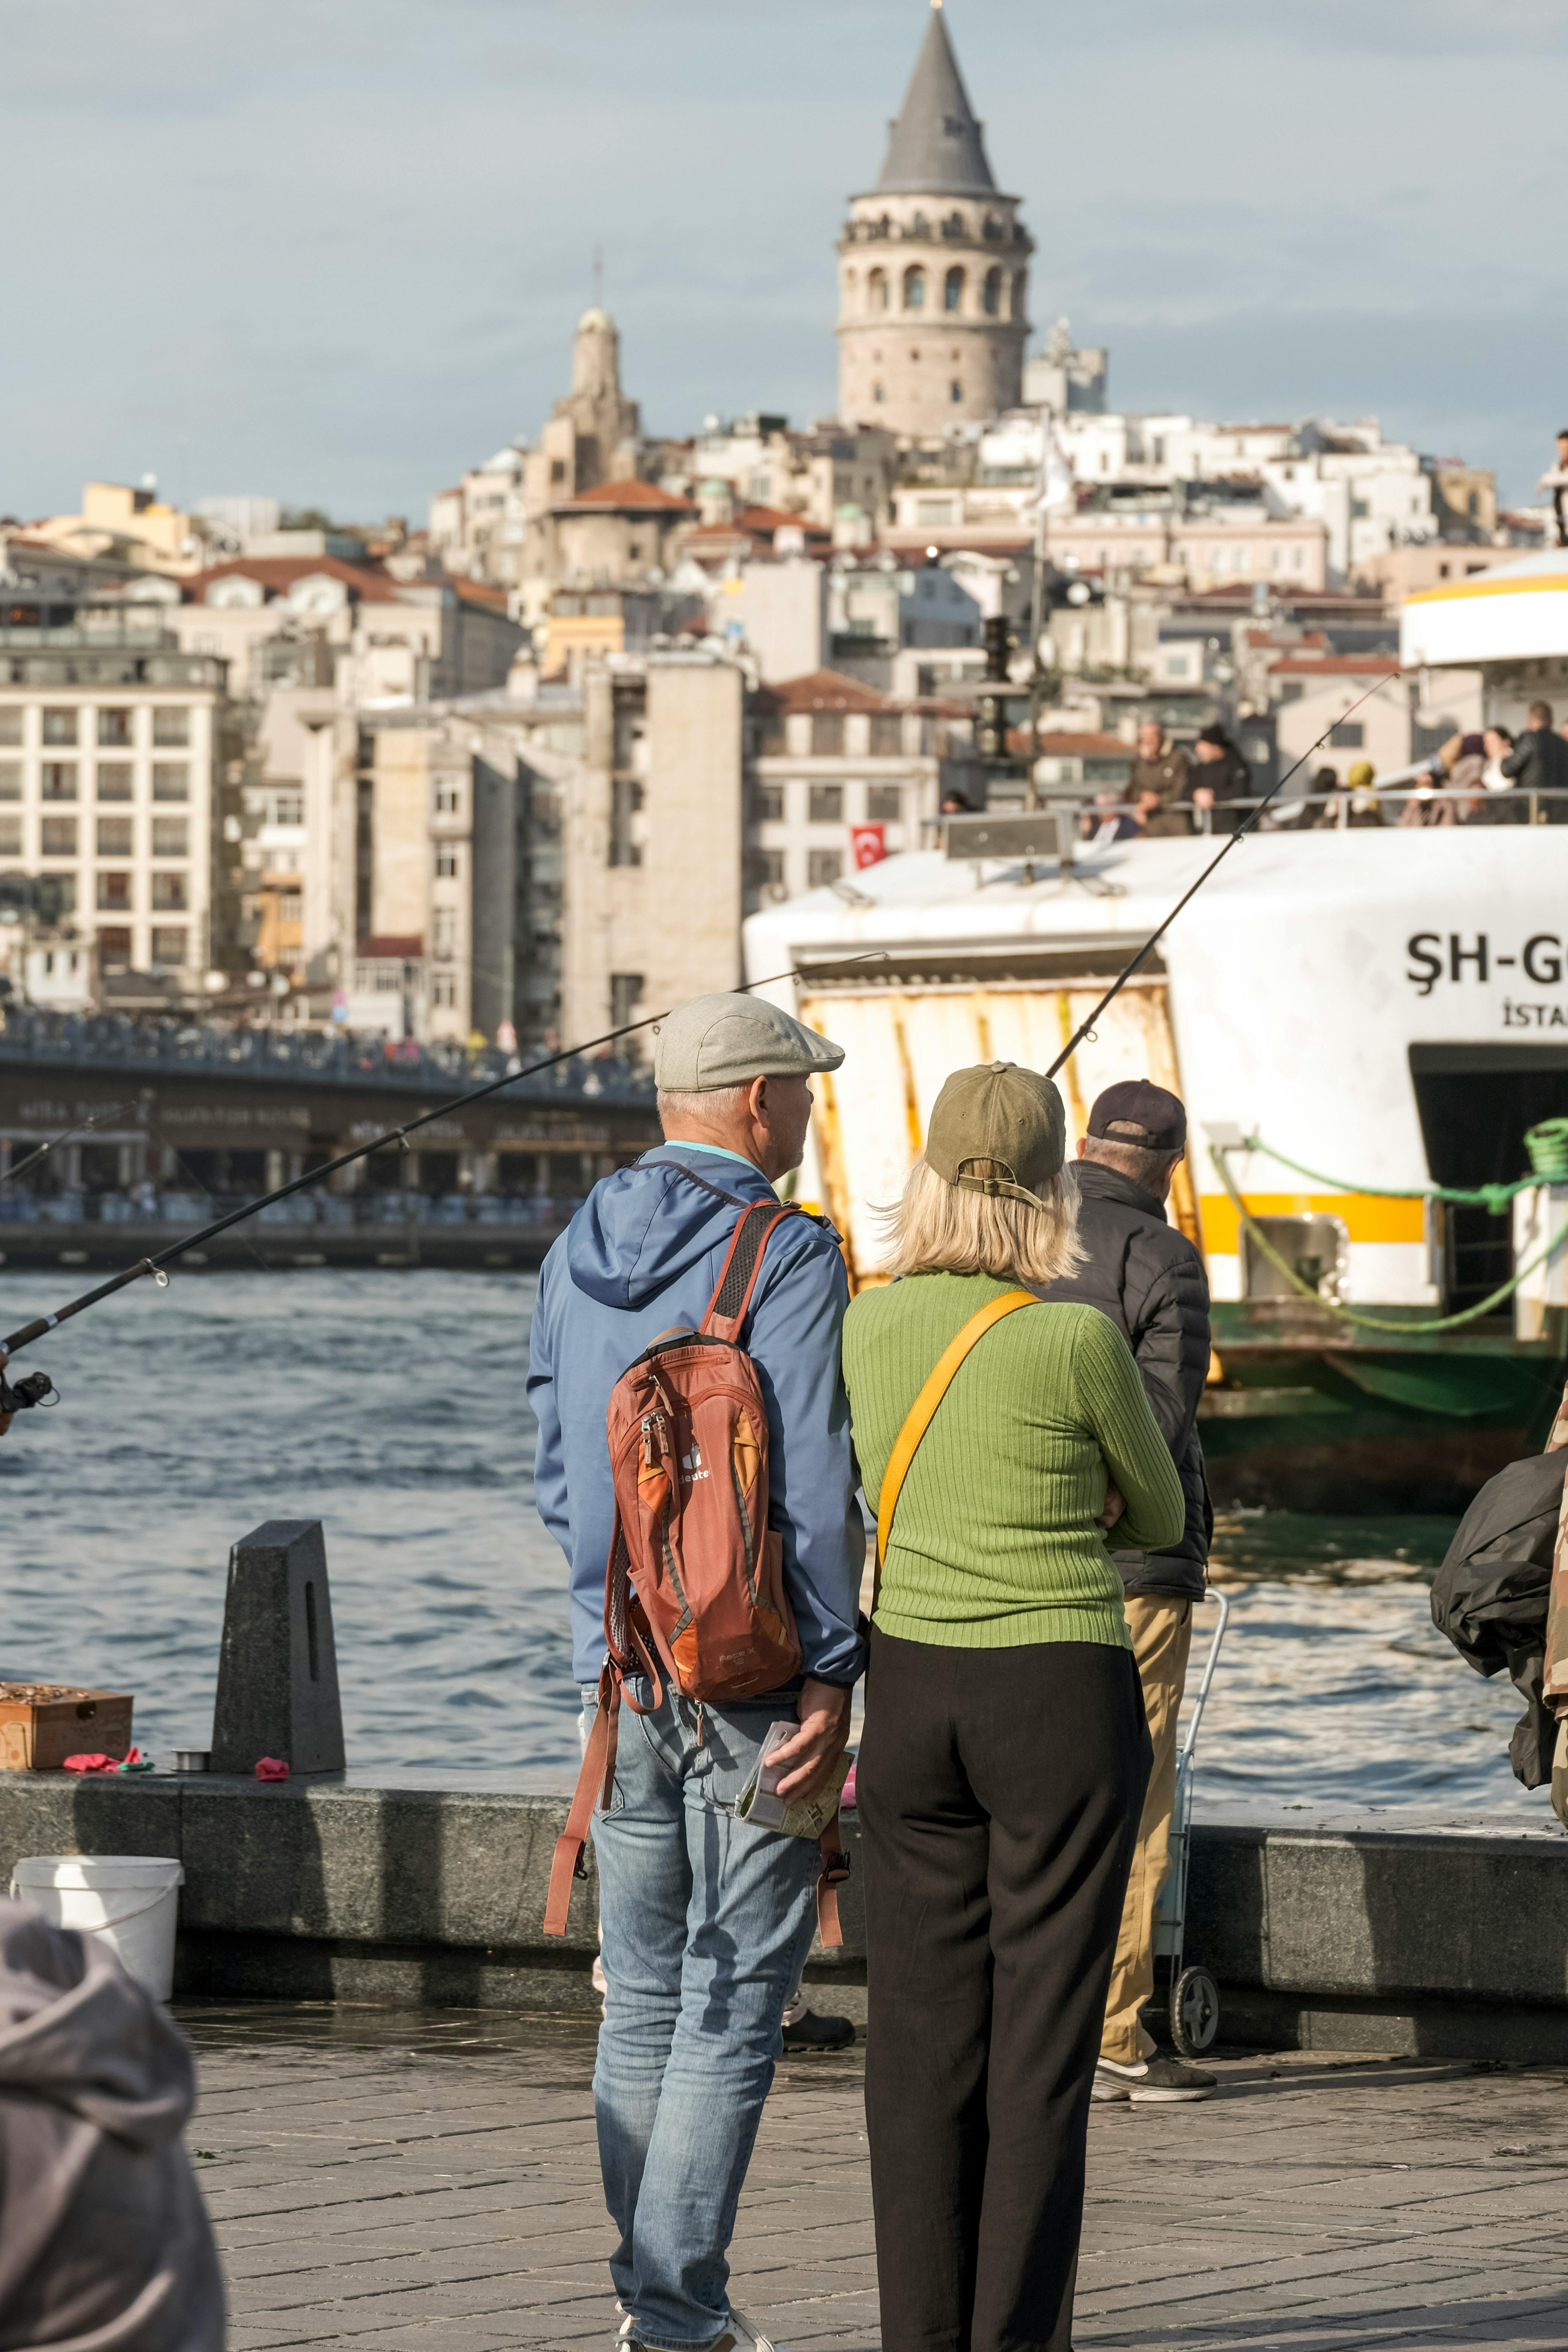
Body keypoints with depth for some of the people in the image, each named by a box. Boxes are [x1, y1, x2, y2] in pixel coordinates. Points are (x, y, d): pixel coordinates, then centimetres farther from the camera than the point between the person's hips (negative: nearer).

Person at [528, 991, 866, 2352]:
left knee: (644, 1994, 13)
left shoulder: (580, 1251, 10)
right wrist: (832, 1674, -14)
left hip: (617, 1666, 7)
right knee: (736, 1998, -3)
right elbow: (814, 1485, -16)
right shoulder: (788, 1259, -12)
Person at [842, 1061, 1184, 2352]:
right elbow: (1159, 1516, 5)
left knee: (924, 2035, 8)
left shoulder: (870, 1326, 0)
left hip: (913, 1692, 4)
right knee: (1041, 2039, 1)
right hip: (1064, 1699, -4)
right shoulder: (1081, 1340, -12)